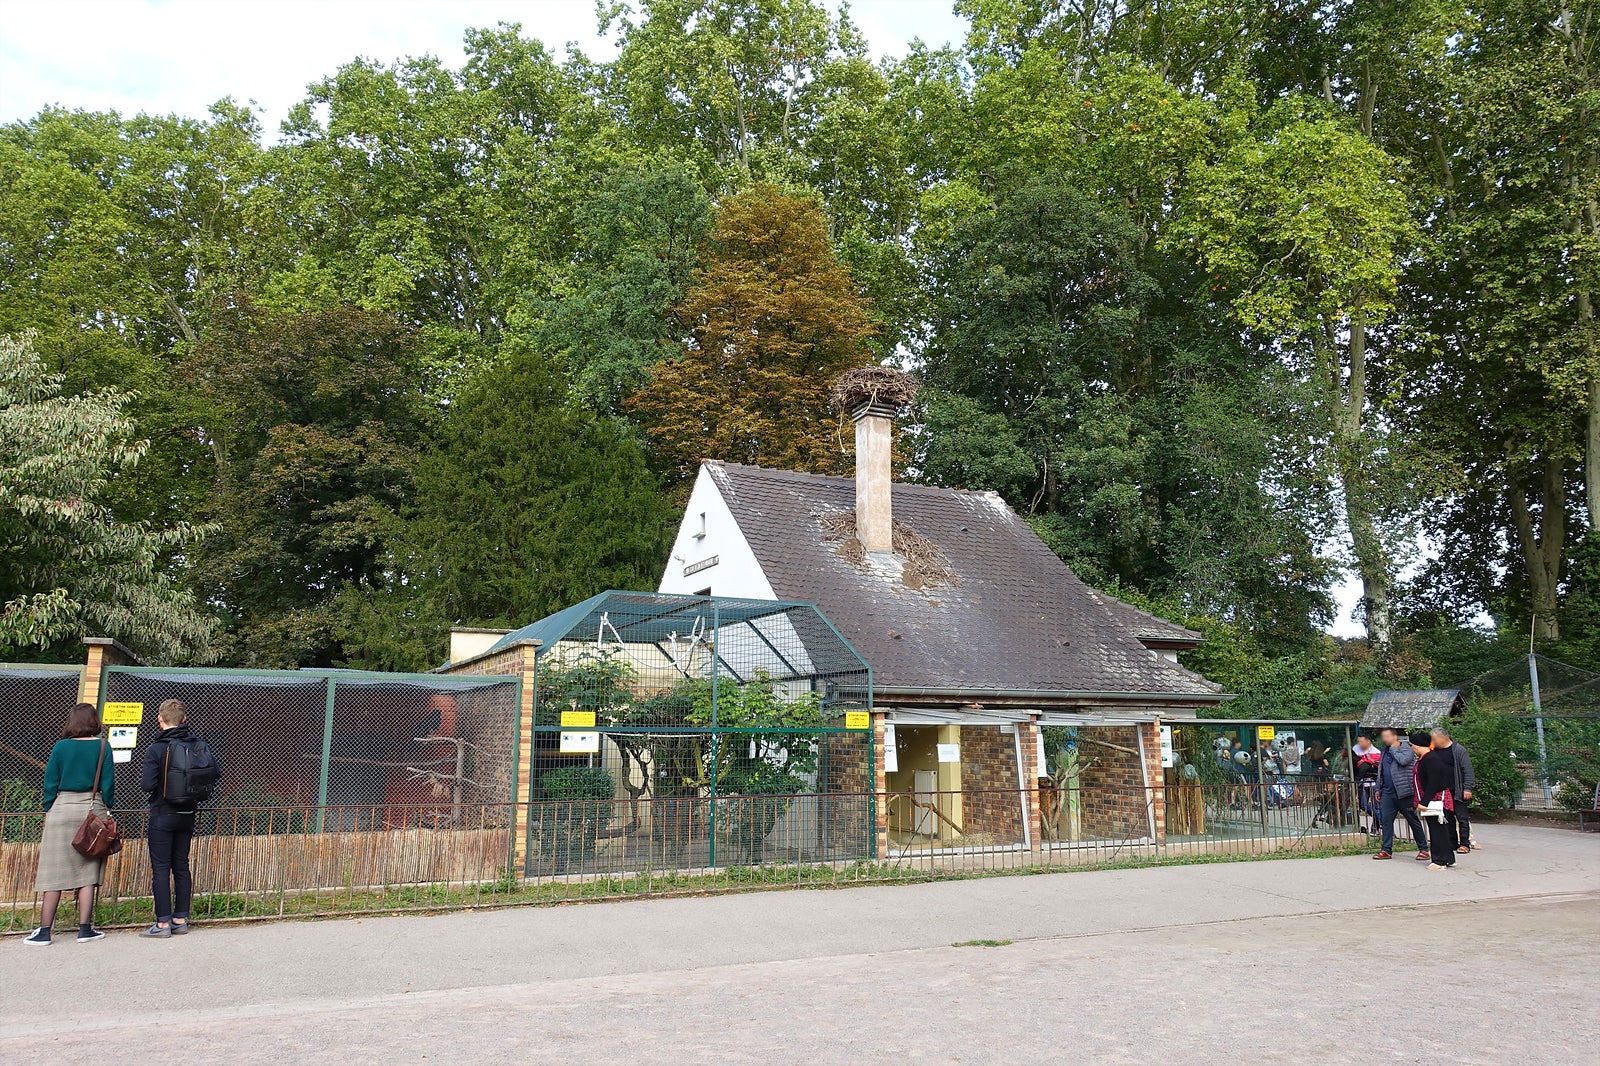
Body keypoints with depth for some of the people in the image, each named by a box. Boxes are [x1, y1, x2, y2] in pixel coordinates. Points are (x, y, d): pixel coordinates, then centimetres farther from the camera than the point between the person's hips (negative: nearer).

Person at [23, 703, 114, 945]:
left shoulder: (61, 747, -1)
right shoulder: (103, 747, -1)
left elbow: (50, 783, 1)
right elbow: (108, 783, -1)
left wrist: (48, 809, 11)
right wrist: (106, 808, 9)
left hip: (62, 808, 0)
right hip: (93, 810, 0)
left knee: (54, 871, 4)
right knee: (87, 870, 6)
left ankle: (44, 930, 6)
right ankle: (85, 929, 7)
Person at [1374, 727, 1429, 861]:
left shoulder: (1406, 749, -3)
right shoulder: (1384, 752, 18)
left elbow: (1403, 760, -25)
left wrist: (1394, 749, -10)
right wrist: (1378, 789, 21)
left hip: (1404, 792, -6)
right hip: (1387, 792, 6)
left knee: (1413, 821, 3)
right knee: (1385, 821, 1)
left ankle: (1423, 849, 12)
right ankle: (1386, 850, 4)